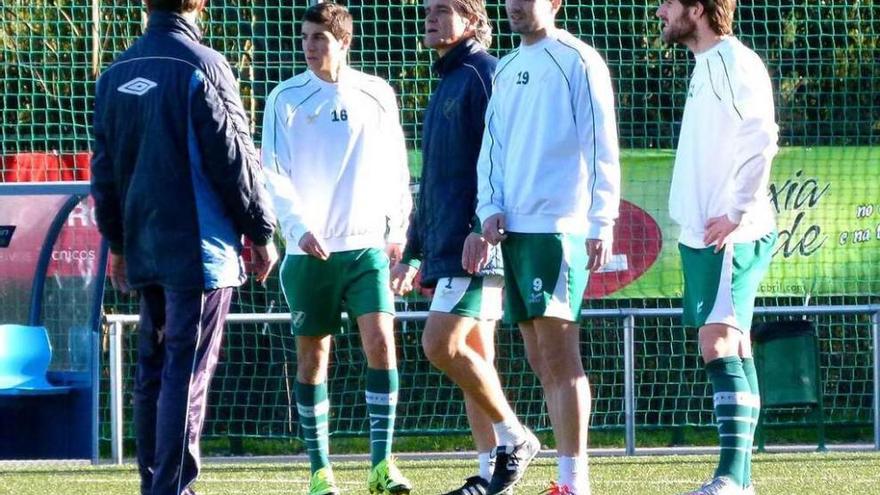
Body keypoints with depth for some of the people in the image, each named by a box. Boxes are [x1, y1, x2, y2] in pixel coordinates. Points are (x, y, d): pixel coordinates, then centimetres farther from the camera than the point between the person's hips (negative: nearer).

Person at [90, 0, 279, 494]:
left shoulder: (116, 75, 9)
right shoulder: (202, 67, -11)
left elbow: (104, 167, 16)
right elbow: (234, 160, -9)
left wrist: (117, 240, 25)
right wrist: (261, 232, 2)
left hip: (144, 246, 6)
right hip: (198, 247, -6)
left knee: (154, 368, 13)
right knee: (188, 370, -7)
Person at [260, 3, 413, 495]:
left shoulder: (377, 95, 4)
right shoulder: (286, 99, -1)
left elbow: (396, 167, 13)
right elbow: (273, 173, -5)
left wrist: (398, 229, 12)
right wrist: (299, 227, -18)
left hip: (366, 247, 1)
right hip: (310, 251, -1)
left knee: (381, 342, -13)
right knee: (313, 356, 3)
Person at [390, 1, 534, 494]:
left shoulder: (483, 73, -6)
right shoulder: (445, 87, 23)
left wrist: (484, 227, -24)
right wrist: (414, 253, 26)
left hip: (476, 246, -9)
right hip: (445, 246, 9)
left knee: (442, 344, -17)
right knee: (474, 358, 6)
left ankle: (512, 434, -5)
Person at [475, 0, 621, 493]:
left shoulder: (577, 61, -5)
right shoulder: (506, 70, 17)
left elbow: (602, 146, -10)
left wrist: (602, 222, -15)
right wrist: (491, 207, 4)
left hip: (558, 226, -8)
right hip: (515, 229, 8)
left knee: (558, 355, -12)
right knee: (541, 360, 7)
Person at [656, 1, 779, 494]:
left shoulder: (733, 63, -13)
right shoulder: (707, 65, 17)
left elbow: (761, 140, -24)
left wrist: (736, 214, -23)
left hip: (731, 236, -10)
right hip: (702, 233, 10)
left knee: (721, 343, -16)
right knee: (725, 348, 10)